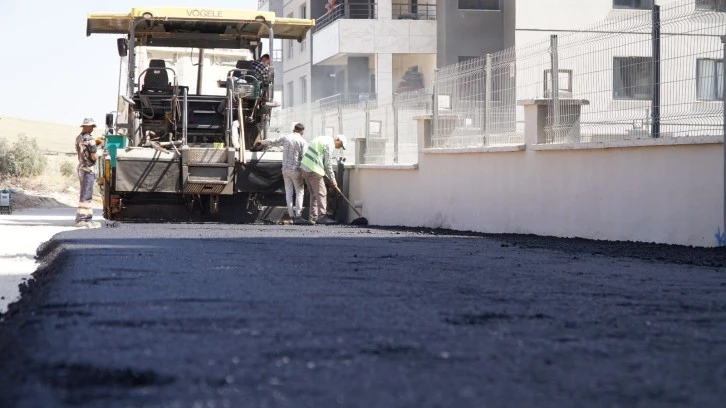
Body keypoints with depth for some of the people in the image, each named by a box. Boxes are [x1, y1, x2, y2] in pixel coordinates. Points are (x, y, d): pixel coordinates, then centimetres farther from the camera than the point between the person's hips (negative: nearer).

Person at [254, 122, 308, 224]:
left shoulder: (285, 138, 8)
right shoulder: (302, 142, -4)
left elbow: (272, 142, 23)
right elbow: (304, 157, -11)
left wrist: (261, 143, 41)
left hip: (285, 169, 5)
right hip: (296, 170, -5)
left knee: (288, 192, 8)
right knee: (300, 192, 0)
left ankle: (291, 215, 7)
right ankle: (298, 216, -9)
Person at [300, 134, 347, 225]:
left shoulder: (322, 139, 21)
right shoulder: (329, 144, -9)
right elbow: (328, 164, -10)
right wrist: (332, 179, -3)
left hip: (305, 167, 10)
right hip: (313, 170, -10)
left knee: (314, 194, 13)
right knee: (321, 193, -5)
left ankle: (313, 217, 13)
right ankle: (322, 216, -7)